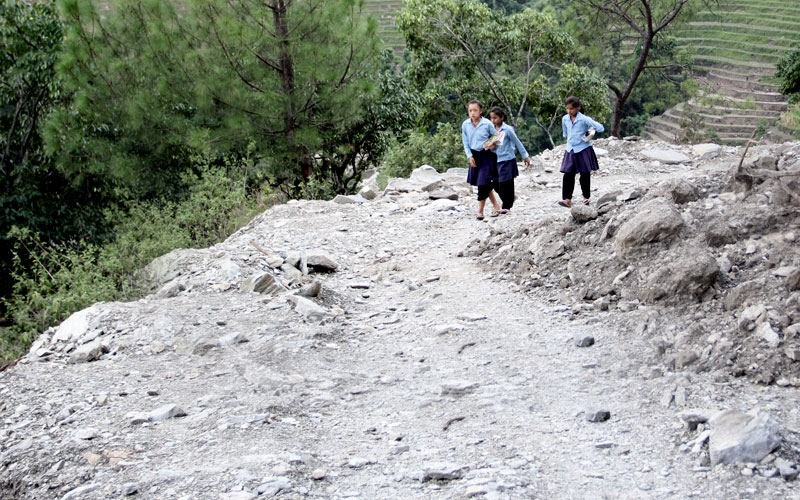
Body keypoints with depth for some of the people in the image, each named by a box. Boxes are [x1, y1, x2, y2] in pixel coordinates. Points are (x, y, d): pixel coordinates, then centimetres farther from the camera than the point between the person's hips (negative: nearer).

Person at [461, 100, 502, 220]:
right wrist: (470, 156, -3)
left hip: (487, 155, -4)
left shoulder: (487, 124, -11)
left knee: (483, 183, -6)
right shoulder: (465, 125, -1)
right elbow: (465, 142, 7)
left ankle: (480, 210, 3)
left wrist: (493, 144, -16)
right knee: (486, 184, 9)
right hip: (474, 155, 4)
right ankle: (496, 205, 24)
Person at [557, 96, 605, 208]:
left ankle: (586, 197, 19)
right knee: (568, 175, -6)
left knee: (585, 174, 5)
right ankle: (567, 199, -8)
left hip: (584, 150, -4)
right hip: (570, 150, 4)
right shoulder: (565, 119, 4)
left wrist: (590, 131, -5)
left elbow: (600, 128, -15)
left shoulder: (584, 119, -13)